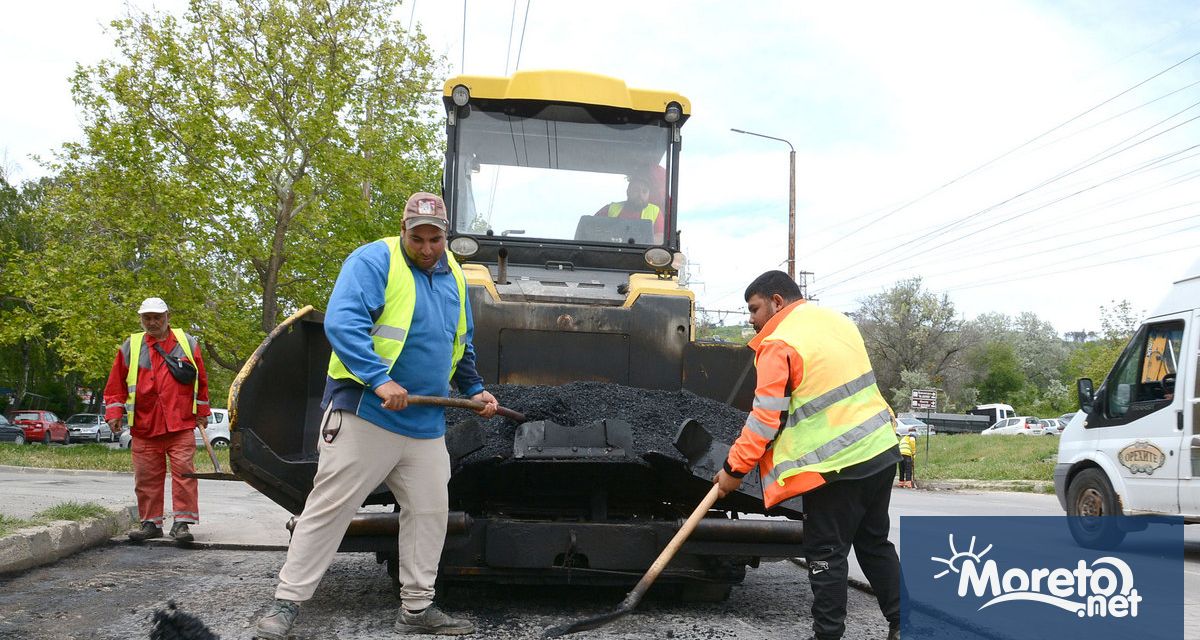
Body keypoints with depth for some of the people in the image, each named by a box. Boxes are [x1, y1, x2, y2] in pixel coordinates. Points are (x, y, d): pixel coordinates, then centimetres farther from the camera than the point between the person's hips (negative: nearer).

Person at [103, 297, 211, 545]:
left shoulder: (187, 343, 9)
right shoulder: (130, 347, 9)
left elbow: (201, 380, 14)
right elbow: (116, 384, 11)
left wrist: (202, 412, 13)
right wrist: (114, 413, 3)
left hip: (181, 424, -1)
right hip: (144, 426, 1)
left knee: (184, 472, -7)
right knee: (147, 477, 6)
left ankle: (182, 522, -3)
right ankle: (150, 523, 16)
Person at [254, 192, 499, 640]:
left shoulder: (454, 277, 14)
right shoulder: (373, 261, -10)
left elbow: (460, 346, 27)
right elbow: (341, 322, -23)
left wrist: (475, 390, 20)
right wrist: (379, 379, -30)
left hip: (426, 423, 7)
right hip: (364, 414, -7)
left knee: (430, 512, 9)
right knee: (329, 507, -3)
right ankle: (287, 602, 7)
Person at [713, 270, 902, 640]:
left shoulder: (778, 344, -13)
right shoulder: (837, 320, 13)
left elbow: (765, 418, -15)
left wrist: (734, 469, -6)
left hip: (837, 464, -8)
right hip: (881, 449, 9)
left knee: (825, 554, 3)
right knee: (875, 544, 20)